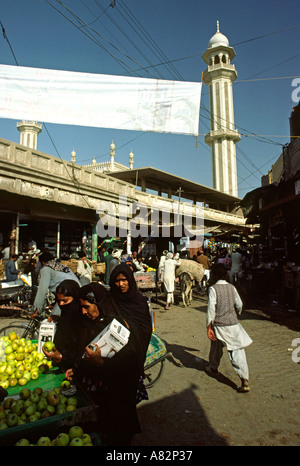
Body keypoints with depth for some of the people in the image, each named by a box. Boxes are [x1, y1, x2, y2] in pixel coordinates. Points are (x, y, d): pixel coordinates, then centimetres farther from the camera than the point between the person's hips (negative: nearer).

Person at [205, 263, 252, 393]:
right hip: (233, 324, 3)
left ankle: (213, 368, 42)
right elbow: (239, 304, 9)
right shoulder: (232, 287, 3)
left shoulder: (213, 288, -12)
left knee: (216, 348, 20)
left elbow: (211, 308, -16)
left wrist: (209, 326, -12)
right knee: (237, 351, 3)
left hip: (219, 325, -3)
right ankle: (244, 380, -4)